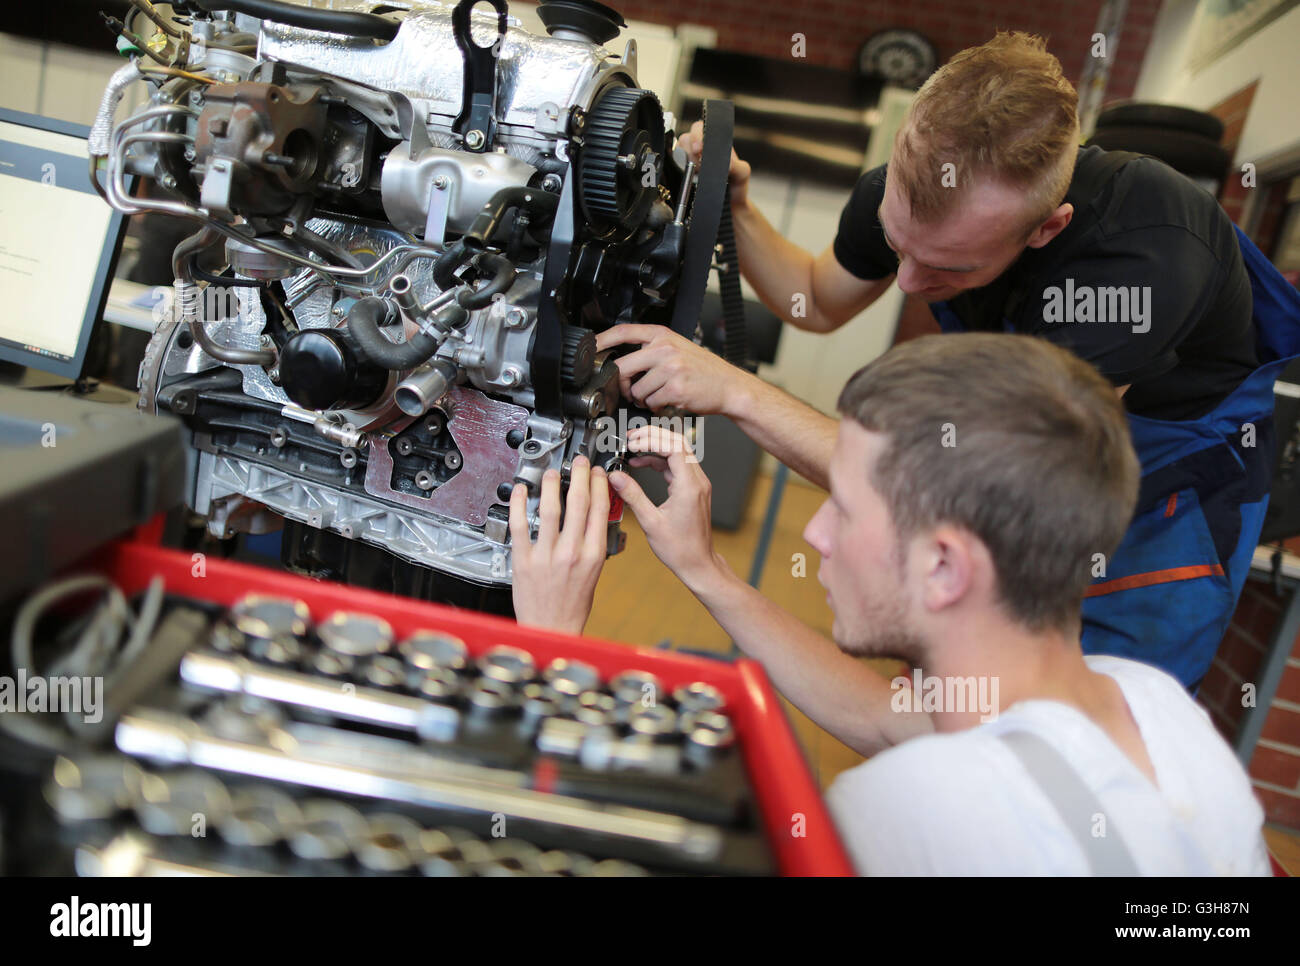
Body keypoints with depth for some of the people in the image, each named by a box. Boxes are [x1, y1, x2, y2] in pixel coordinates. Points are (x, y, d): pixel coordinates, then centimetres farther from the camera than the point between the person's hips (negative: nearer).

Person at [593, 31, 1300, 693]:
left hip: (1174, 462, -5)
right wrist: (735, 212, -17)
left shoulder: (1140, 254, -42)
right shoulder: (908, 191, -21)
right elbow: (821, 303, 2)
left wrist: (733, 388, -45)